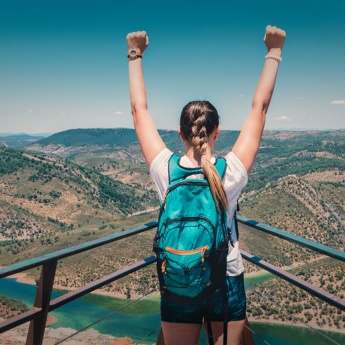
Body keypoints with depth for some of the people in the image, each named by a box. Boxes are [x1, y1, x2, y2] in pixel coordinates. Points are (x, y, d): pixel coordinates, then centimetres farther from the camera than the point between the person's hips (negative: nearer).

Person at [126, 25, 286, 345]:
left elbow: (139, 110, -5)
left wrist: (135, 56, 6)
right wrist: (274, 52, 3)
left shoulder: (166, 169, -16)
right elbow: (259, 107, -7)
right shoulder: (232, 171, -17)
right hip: (227, 283, 0)